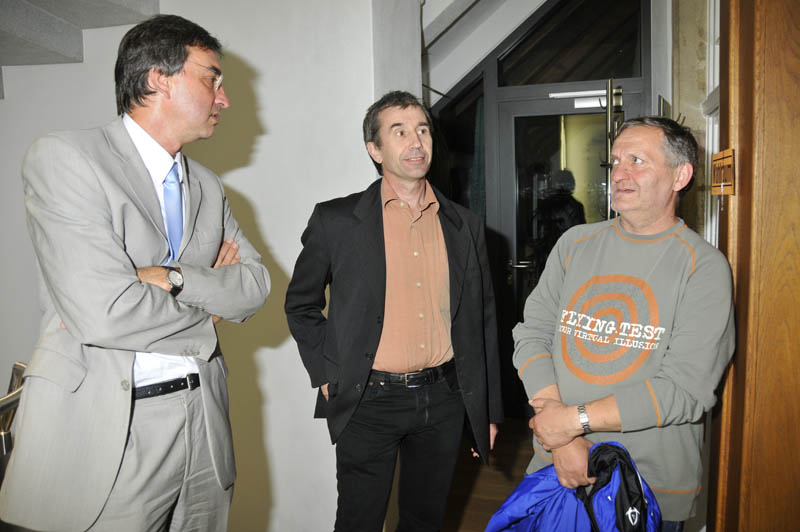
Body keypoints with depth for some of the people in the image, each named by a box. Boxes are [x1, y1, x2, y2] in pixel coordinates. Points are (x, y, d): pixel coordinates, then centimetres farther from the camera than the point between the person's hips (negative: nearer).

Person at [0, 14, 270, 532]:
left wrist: (171, 278, -14)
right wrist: (208, 311, -5)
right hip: (105, 427, -5)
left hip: (204, 424, 6)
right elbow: (103, 313, -21)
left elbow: (256, 286, 2)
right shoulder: (65, 156, -10)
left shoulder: (208, 186, 11)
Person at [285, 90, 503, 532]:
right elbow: (300, 305, 6)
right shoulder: (335, 220, -4)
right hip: (368, 401, -3)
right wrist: (326, 376, -3)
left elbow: (483, 320, 10)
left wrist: (489, 409, 11)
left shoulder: (466, 227, 5)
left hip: (444, 399, 3)